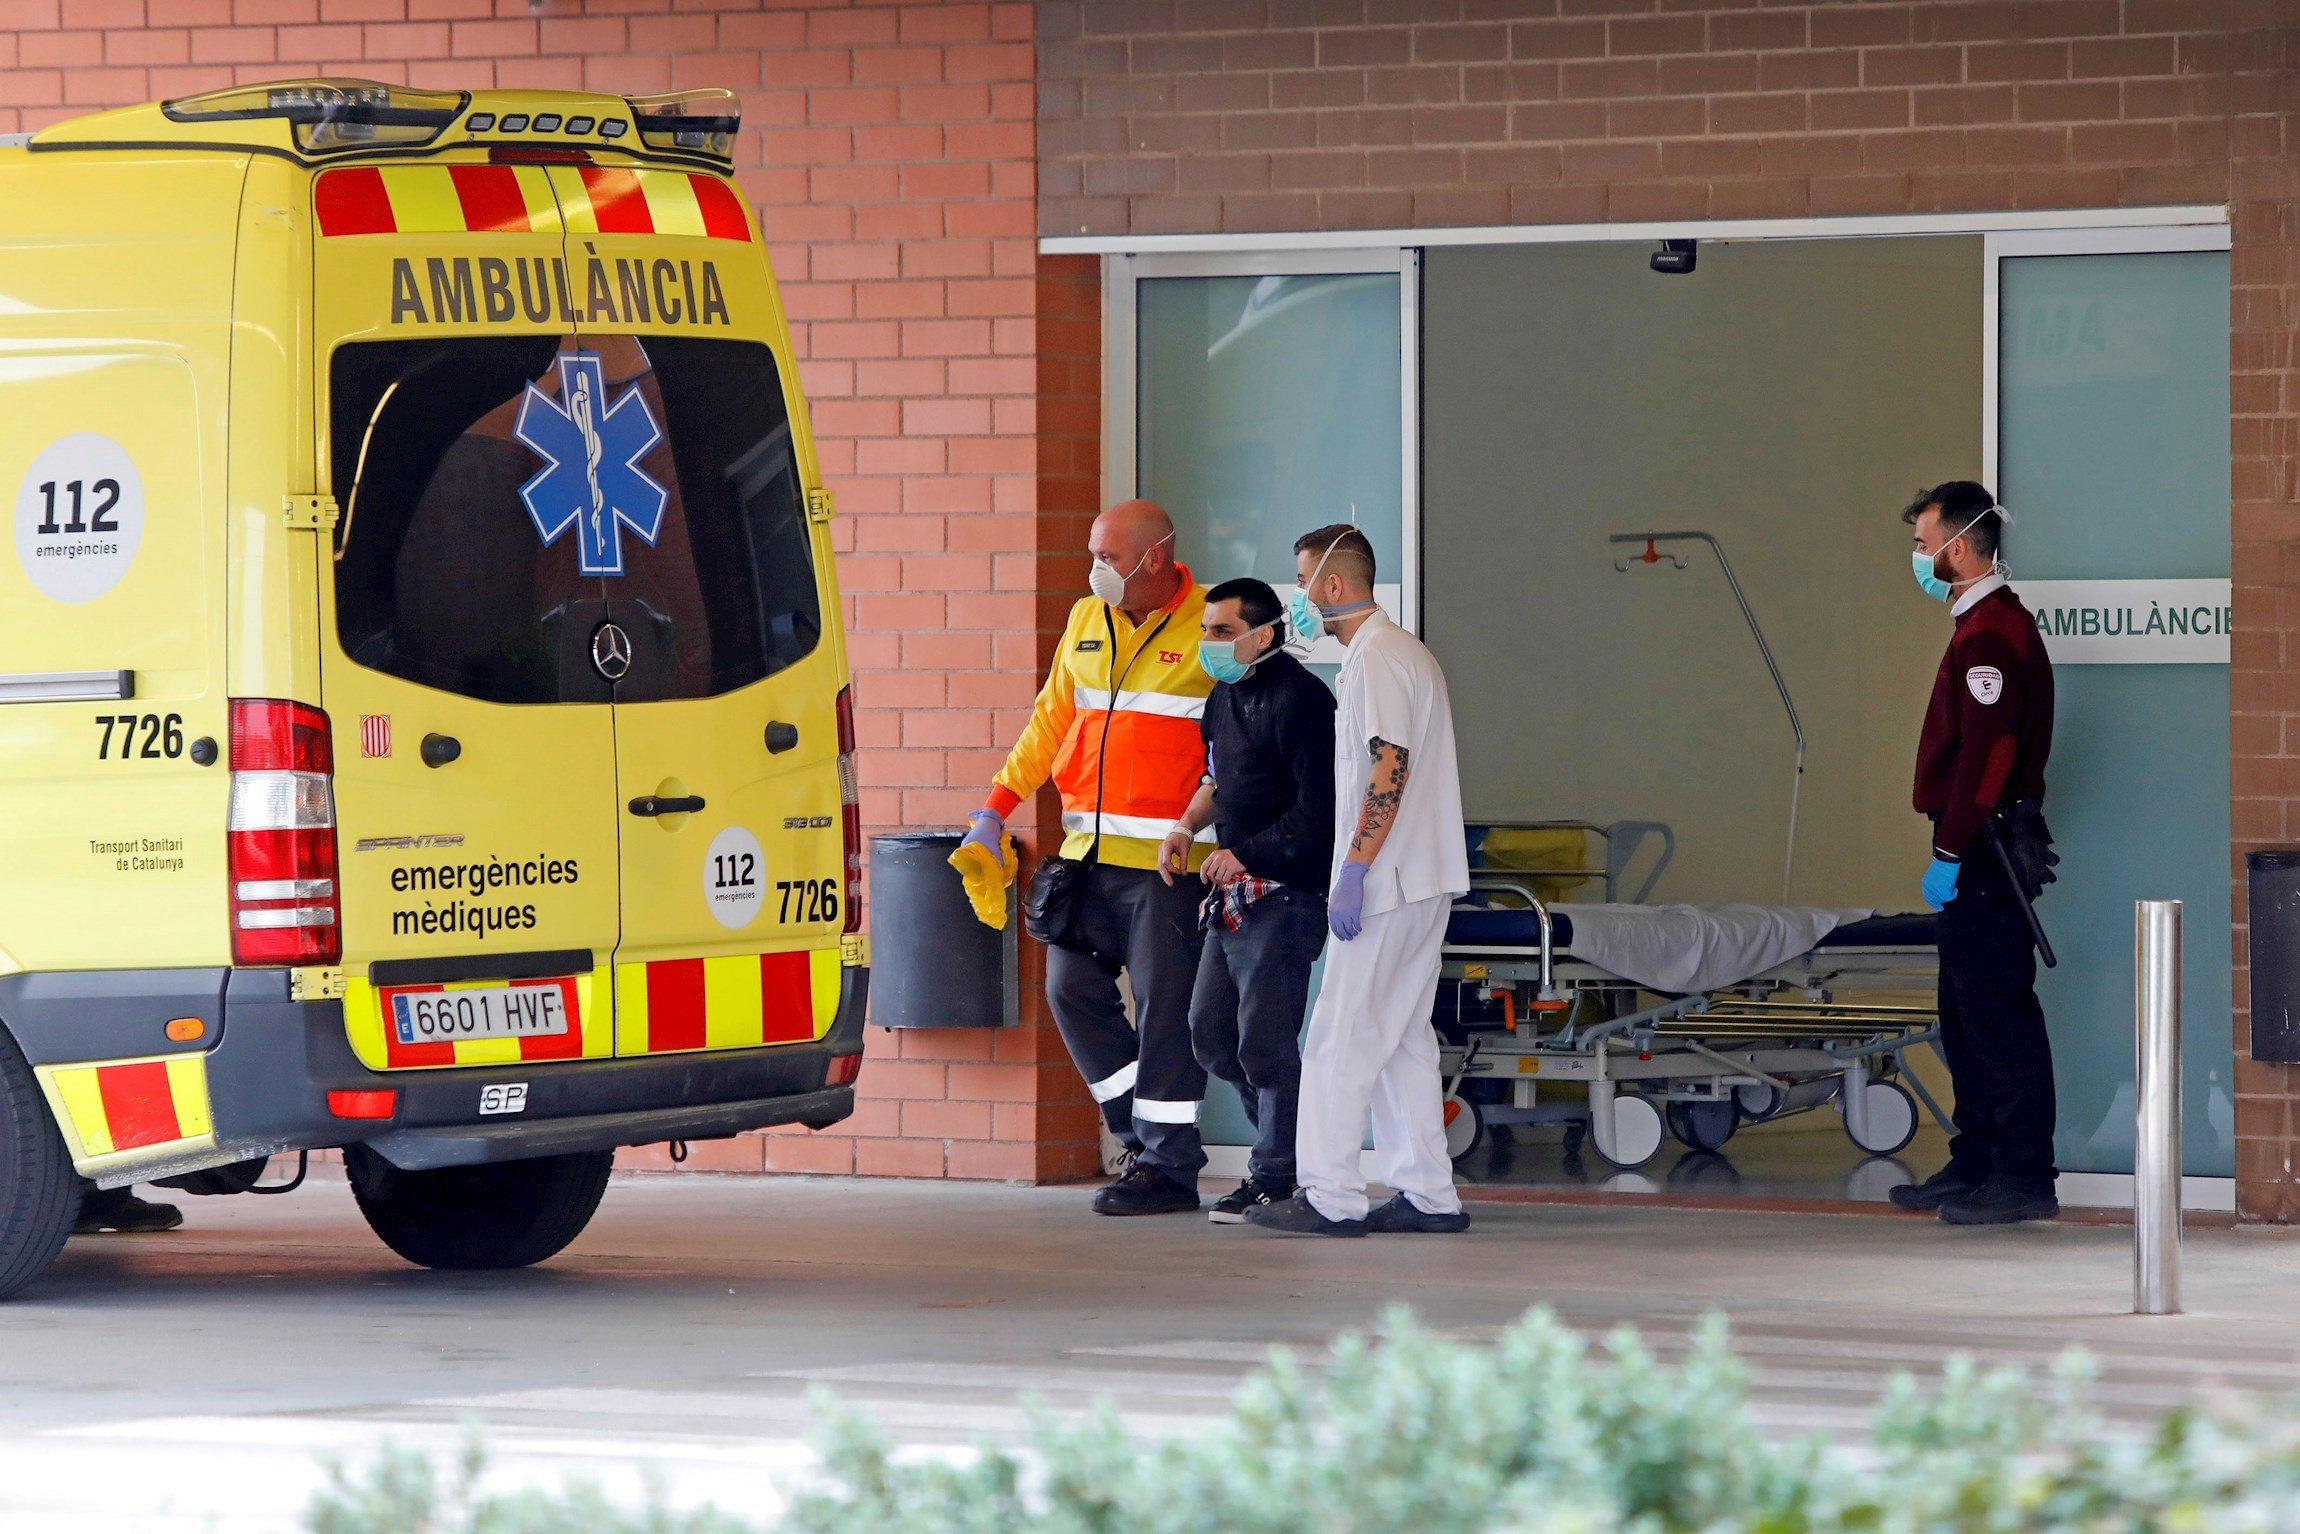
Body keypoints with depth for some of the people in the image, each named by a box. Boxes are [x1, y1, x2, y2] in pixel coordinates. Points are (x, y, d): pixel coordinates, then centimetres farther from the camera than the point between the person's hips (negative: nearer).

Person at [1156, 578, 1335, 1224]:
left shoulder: (1298, 698, -14)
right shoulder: (1226, 696, 15)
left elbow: (1317, 811, -17)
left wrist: (1245, 855, -19)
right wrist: (1187, 827, 12)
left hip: (1285, 891, -10)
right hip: (1233, 892, 10)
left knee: (1263, 1038, -9)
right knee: (1210, 1029, 10)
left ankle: (1275, 1175, 1)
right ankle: (1285, 1140, 22)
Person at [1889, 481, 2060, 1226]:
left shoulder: (1992, 634, -16)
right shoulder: (1982, 625, 17)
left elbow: (1985, 755, -23)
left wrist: (1950, 853, -21)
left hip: (1986, 852, -11)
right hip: (1984, 854, 11)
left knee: (1998, 1015, -9)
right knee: (1966, 1016, 16)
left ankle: (2024, 1178, -8)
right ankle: (1976, 1163, 22)